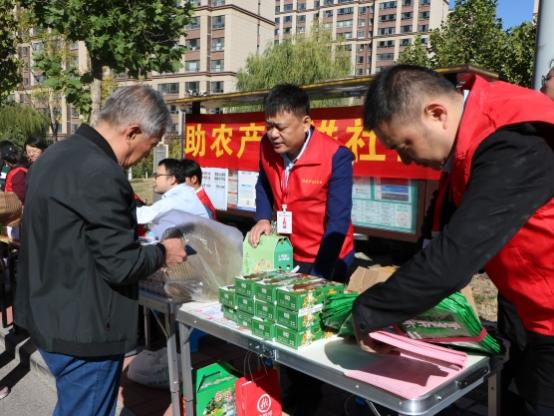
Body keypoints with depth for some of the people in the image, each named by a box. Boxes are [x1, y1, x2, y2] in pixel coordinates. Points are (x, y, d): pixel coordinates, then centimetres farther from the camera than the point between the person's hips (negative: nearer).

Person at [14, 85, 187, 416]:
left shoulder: (57, 154, 6)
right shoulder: (101, 174, -25)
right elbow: (120, 266, -23)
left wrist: (128, 228, 17)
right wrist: (162, 253, -5)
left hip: (51, 315, 10)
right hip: (82, 328, -9)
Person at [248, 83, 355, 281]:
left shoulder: (335, 156, -24)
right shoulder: (267, 146, -9)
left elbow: (338, 221, -23)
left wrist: (317, 276, -26)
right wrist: (263, 218, -7)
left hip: (328, 258, -4)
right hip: (287, 254, 5)